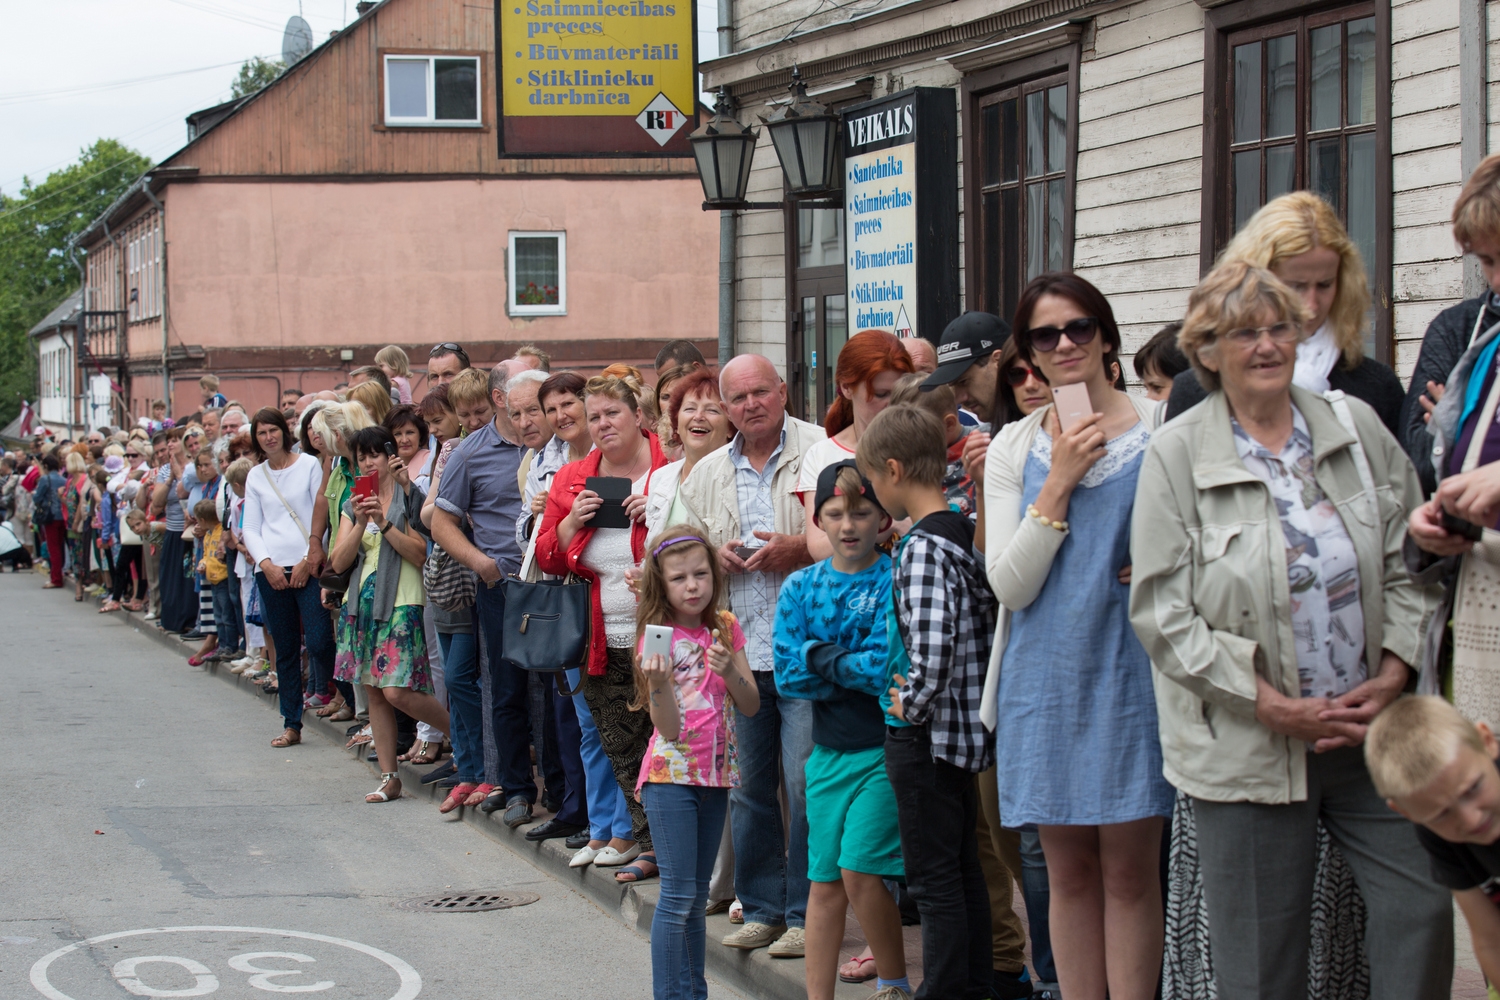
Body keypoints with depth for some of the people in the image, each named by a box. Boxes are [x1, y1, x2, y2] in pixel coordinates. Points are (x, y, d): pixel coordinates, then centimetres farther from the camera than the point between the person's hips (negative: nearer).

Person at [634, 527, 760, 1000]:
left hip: (714, 772, 5)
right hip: (671, 773, -5)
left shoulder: (725, 628, 6)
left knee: (697, 897, 11)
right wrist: (659, 685, -33)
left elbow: (751, 706, 3)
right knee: (678, 894, -9)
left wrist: (729, 671, -16)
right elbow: (670, 729, -14)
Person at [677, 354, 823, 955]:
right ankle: (761, 909, 21)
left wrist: (799, 549, -16)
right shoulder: (707, 474, 14)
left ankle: (806, 913, 4)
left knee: (807, 785, -5)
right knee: (748, 785, 10)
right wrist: (713, 555, -1)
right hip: (736, 652, 5)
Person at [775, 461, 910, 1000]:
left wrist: (822, 658, -10)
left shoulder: (896, 582, -8)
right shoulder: (800, 587, 5)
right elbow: (788, 677, -2)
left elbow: (887, 668, -17)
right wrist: (855, 671, -13)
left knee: (859, 871, -11)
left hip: (885, 752, -5)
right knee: (824, 878, 7)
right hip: (828, 752, 5)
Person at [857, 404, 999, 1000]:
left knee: (933, 878, -2)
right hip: (964, 727, 9)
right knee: (963, 866, 17)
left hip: (925, 732, -9)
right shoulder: (966, 534, 7)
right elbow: (988, 624, 17)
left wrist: (911, 705, -15)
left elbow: (932, 644, -31)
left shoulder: (922, 549, -20)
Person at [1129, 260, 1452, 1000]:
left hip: (1373, 726, 3)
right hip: (1247, 748, -3)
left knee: (1422, 908, -2)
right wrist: (1274, 706, -13)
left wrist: (1392, 676, -4)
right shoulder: (1175, 454, -4)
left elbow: (1411, 563, 9)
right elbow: (1162, 614, -8)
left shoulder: (1356, 427, 6)